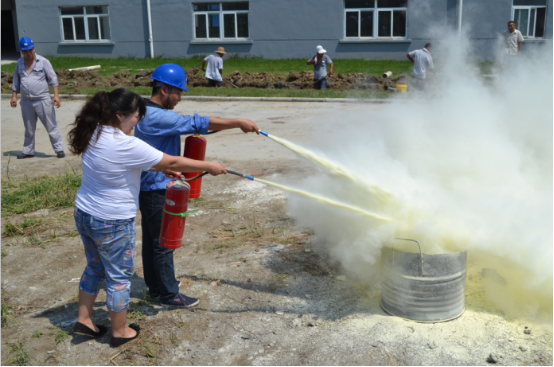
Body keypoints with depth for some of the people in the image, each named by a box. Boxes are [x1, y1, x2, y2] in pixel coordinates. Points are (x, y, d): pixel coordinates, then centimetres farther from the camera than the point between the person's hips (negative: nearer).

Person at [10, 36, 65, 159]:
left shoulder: (43, 62, -5)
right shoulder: (19, 63, 8)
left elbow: (53, 79, -5)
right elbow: (16, 81, 16)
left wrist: (56, 95, -13)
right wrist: (14, 96, 10)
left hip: (43, 100, -4)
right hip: (26, 101, 4)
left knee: (51, 126, -2)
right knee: (29, 129, 15)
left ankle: (59, 149, 4)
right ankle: (28, 151, 25)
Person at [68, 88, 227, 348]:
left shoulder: (95, 135, 0)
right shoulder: (126, 145, -26)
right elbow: (172, 163, -18)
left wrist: (166, 170, 8)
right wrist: (209, 167, -7)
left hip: (84, 215, 8)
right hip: (112, 224, -8)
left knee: (95, 268, 25)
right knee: (119, 277, 10)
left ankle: (84, 320, 37)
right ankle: (120, 332, 26)